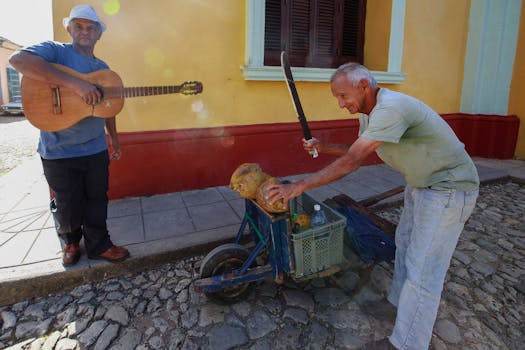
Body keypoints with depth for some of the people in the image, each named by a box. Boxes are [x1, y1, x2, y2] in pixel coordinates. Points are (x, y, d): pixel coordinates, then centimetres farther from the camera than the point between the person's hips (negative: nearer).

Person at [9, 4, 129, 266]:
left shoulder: (103, 68, 14)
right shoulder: (55, 51, -4)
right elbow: (18, 60, -25)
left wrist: (114, 139, 22)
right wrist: (74, 83, -32)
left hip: (96, 148, 5)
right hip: (59, 151, -4)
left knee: (97, 201, 12)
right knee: (68, 205, 10)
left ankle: (99, 246, 29)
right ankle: (70, 242, 36)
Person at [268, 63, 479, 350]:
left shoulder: (391, 108, -32)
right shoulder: (369, 113, 0)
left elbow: (351, 162, -36)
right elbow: (358, 152, 12)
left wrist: (299, 186, -32)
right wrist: (322, 147, -3)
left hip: (449, 188, -10)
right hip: (421, 183, 10)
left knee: (422, 269, -3)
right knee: (405, 243, 22)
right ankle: (400, 304, 43)